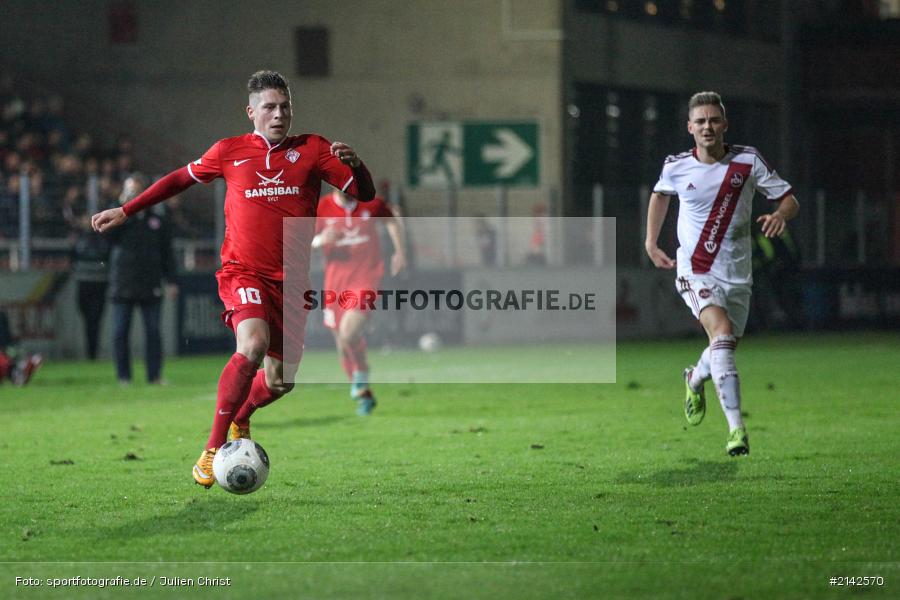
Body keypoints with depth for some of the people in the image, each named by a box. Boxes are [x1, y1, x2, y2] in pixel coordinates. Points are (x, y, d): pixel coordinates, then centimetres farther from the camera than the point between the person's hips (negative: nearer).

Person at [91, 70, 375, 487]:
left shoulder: (312, 149, 5)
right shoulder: (229, 152, 5)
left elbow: (364, 194, 2)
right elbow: (181, 179, 19)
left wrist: (354, 165, -20)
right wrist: (126, 211, 20)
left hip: (291, 281, 3)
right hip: (243, 273, -3)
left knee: (280, 381, 6)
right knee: (253, 346, -31)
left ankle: (239, 418, 42)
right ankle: (213, 448, -22)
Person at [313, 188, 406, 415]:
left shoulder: (371, 204, -2)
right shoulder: (322, 208, -3)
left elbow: (392, 219, 19)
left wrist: (400, 251, 17)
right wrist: (321, 240, -19)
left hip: (366, 277, -3)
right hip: (336, 280, 3)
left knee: (348, 335, -23)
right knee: (343, 347, 7)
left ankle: (362, 373, 7)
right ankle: (364, 395, 27)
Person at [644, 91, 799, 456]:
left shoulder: (748, 161, -5)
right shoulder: (676, 167, -2)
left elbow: (789, 199, 0)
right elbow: (660, 194, 21)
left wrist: (780, 215, -23)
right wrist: (651, 243, 17)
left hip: (737, 274, 3)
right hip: (695, 272, -3)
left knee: (724, 350, 14)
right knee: (722, 334, -27)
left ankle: (695, 379, 52)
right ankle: (736, 428, -31)